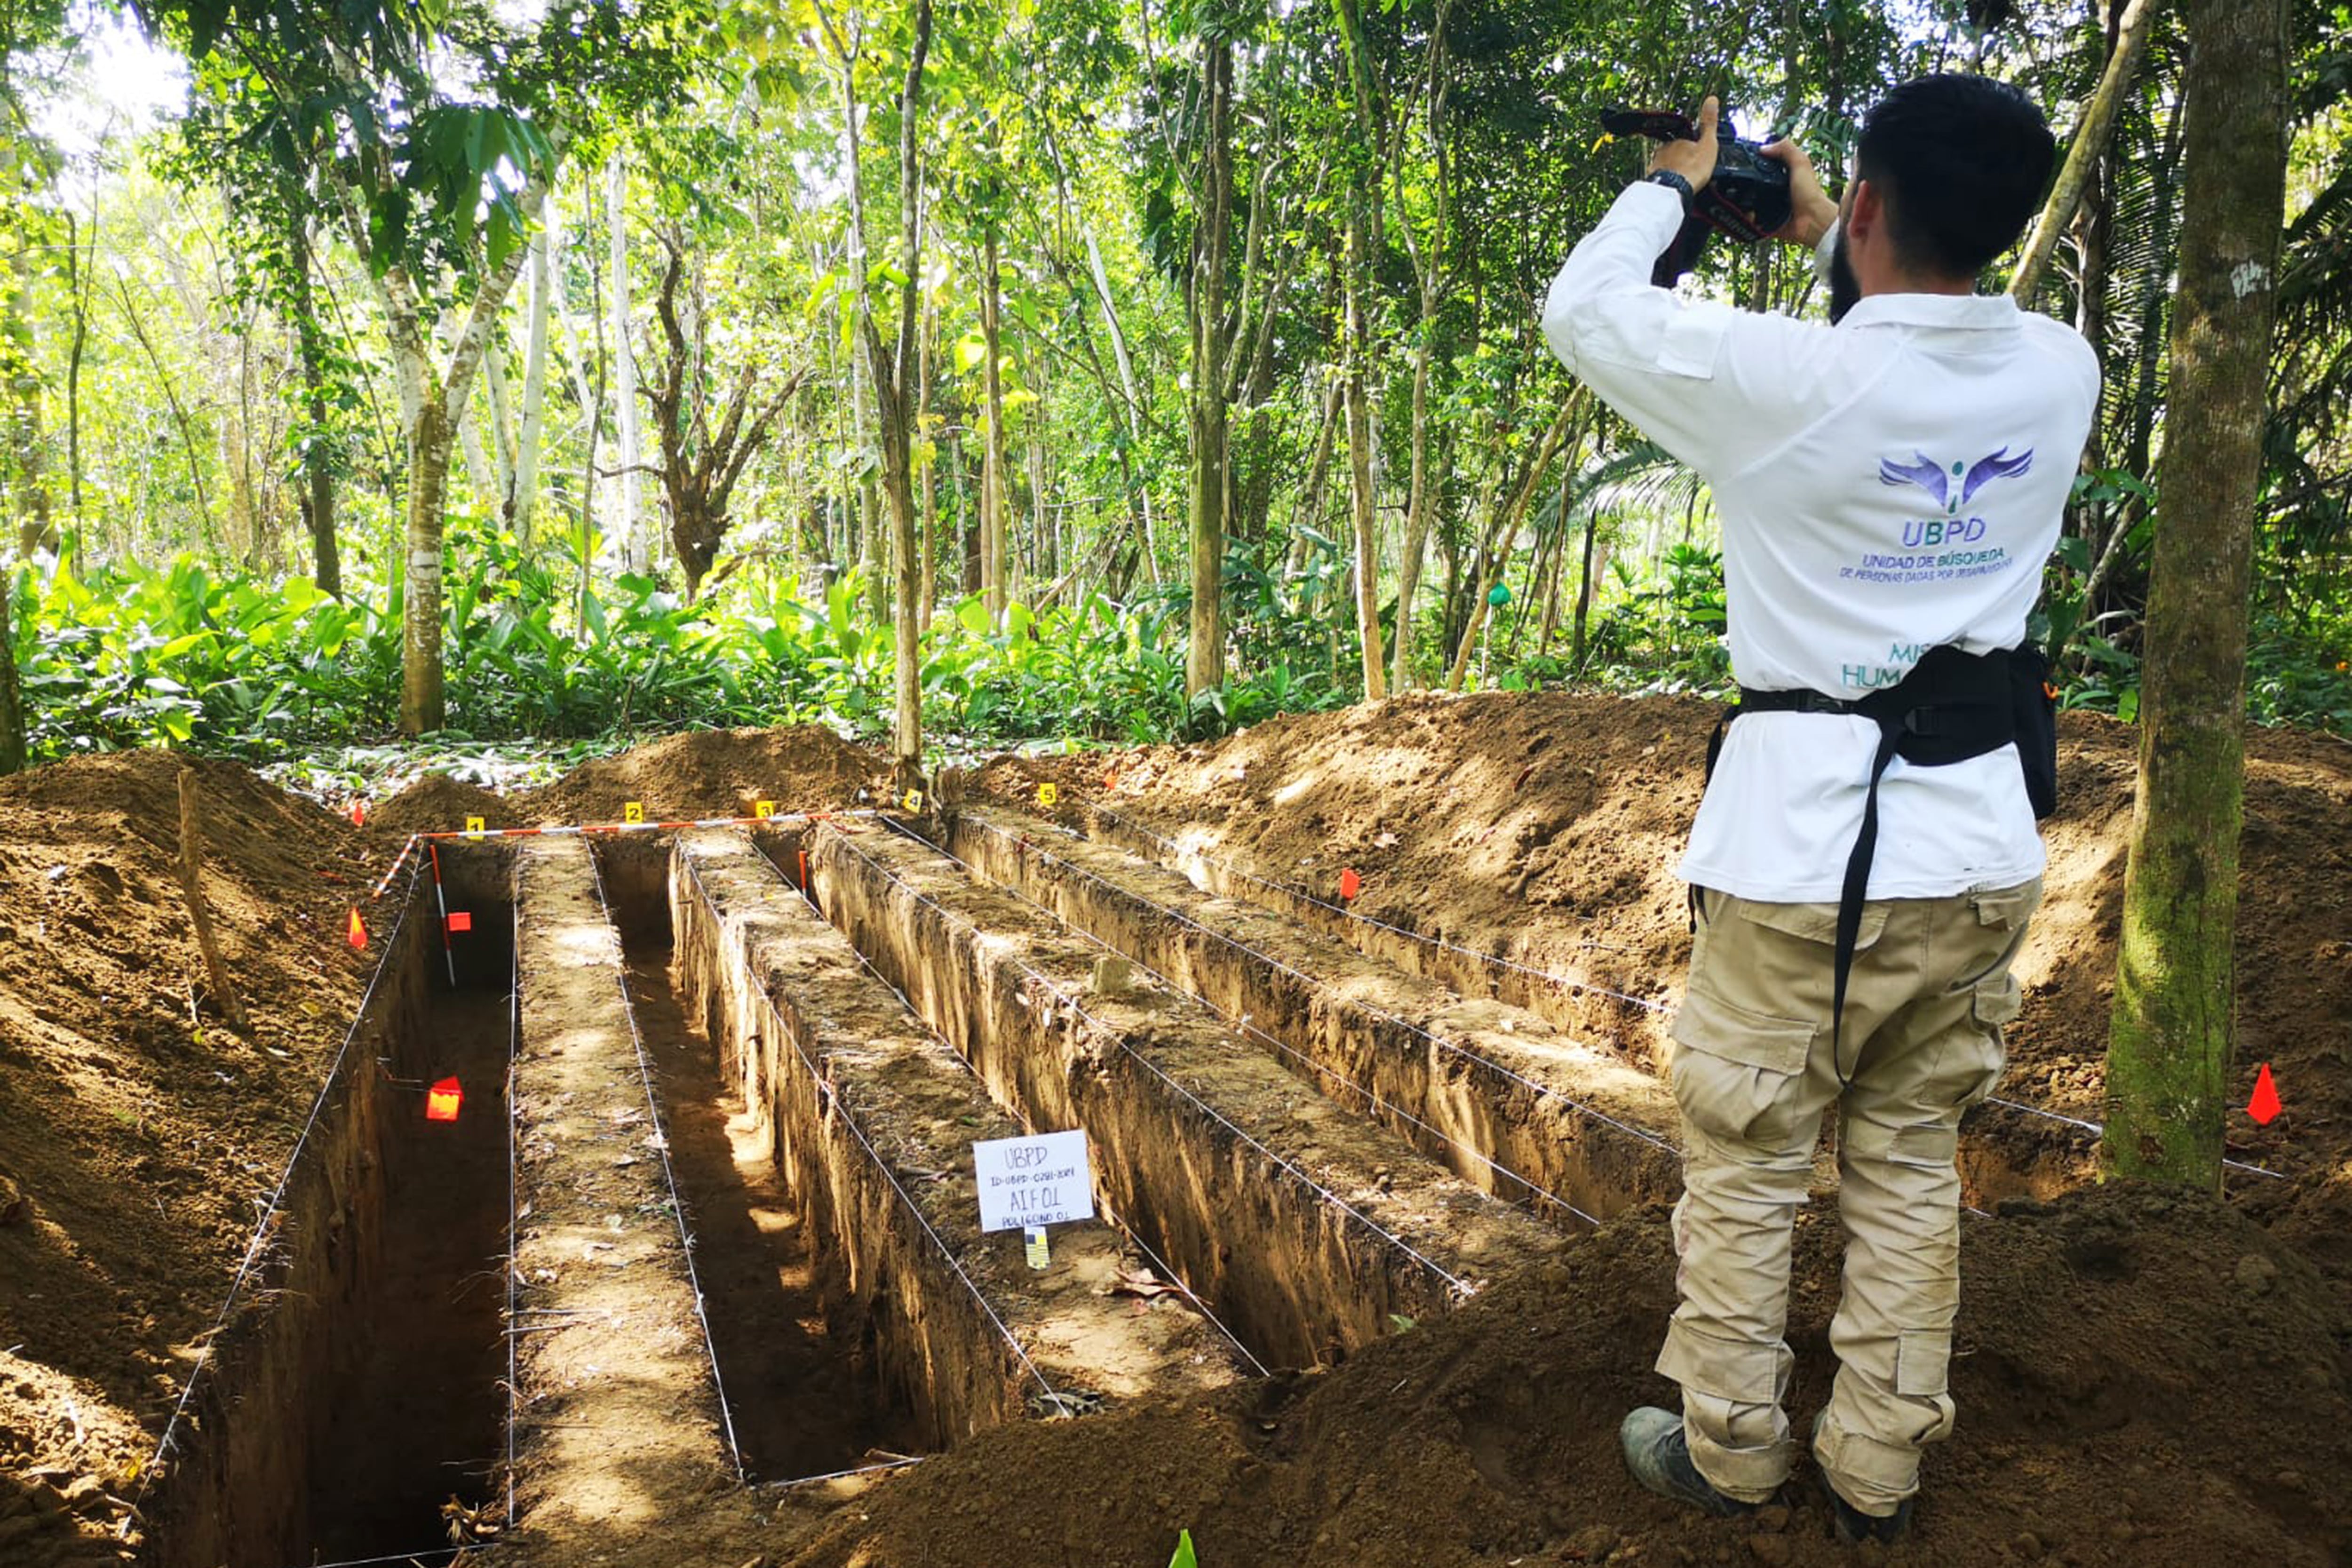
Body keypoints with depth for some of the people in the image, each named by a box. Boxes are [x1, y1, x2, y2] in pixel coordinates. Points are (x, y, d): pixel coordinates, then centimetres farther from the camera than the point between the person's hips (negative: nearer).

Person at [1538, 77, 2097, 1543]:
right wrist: (1823, 241, 28)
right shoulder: (2060, 375, -1)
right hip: (1980, 844, 5)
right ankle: (1880, 1471, 30)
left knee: (1743, 1170, 12)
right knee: (1912, 1167, 17)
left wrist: (1671, 186, 16)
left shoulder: (1787, 377, -17)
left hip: (1806, 842, -5)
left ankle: (1728, 1452, 28)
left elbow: (1582, 307, 0)